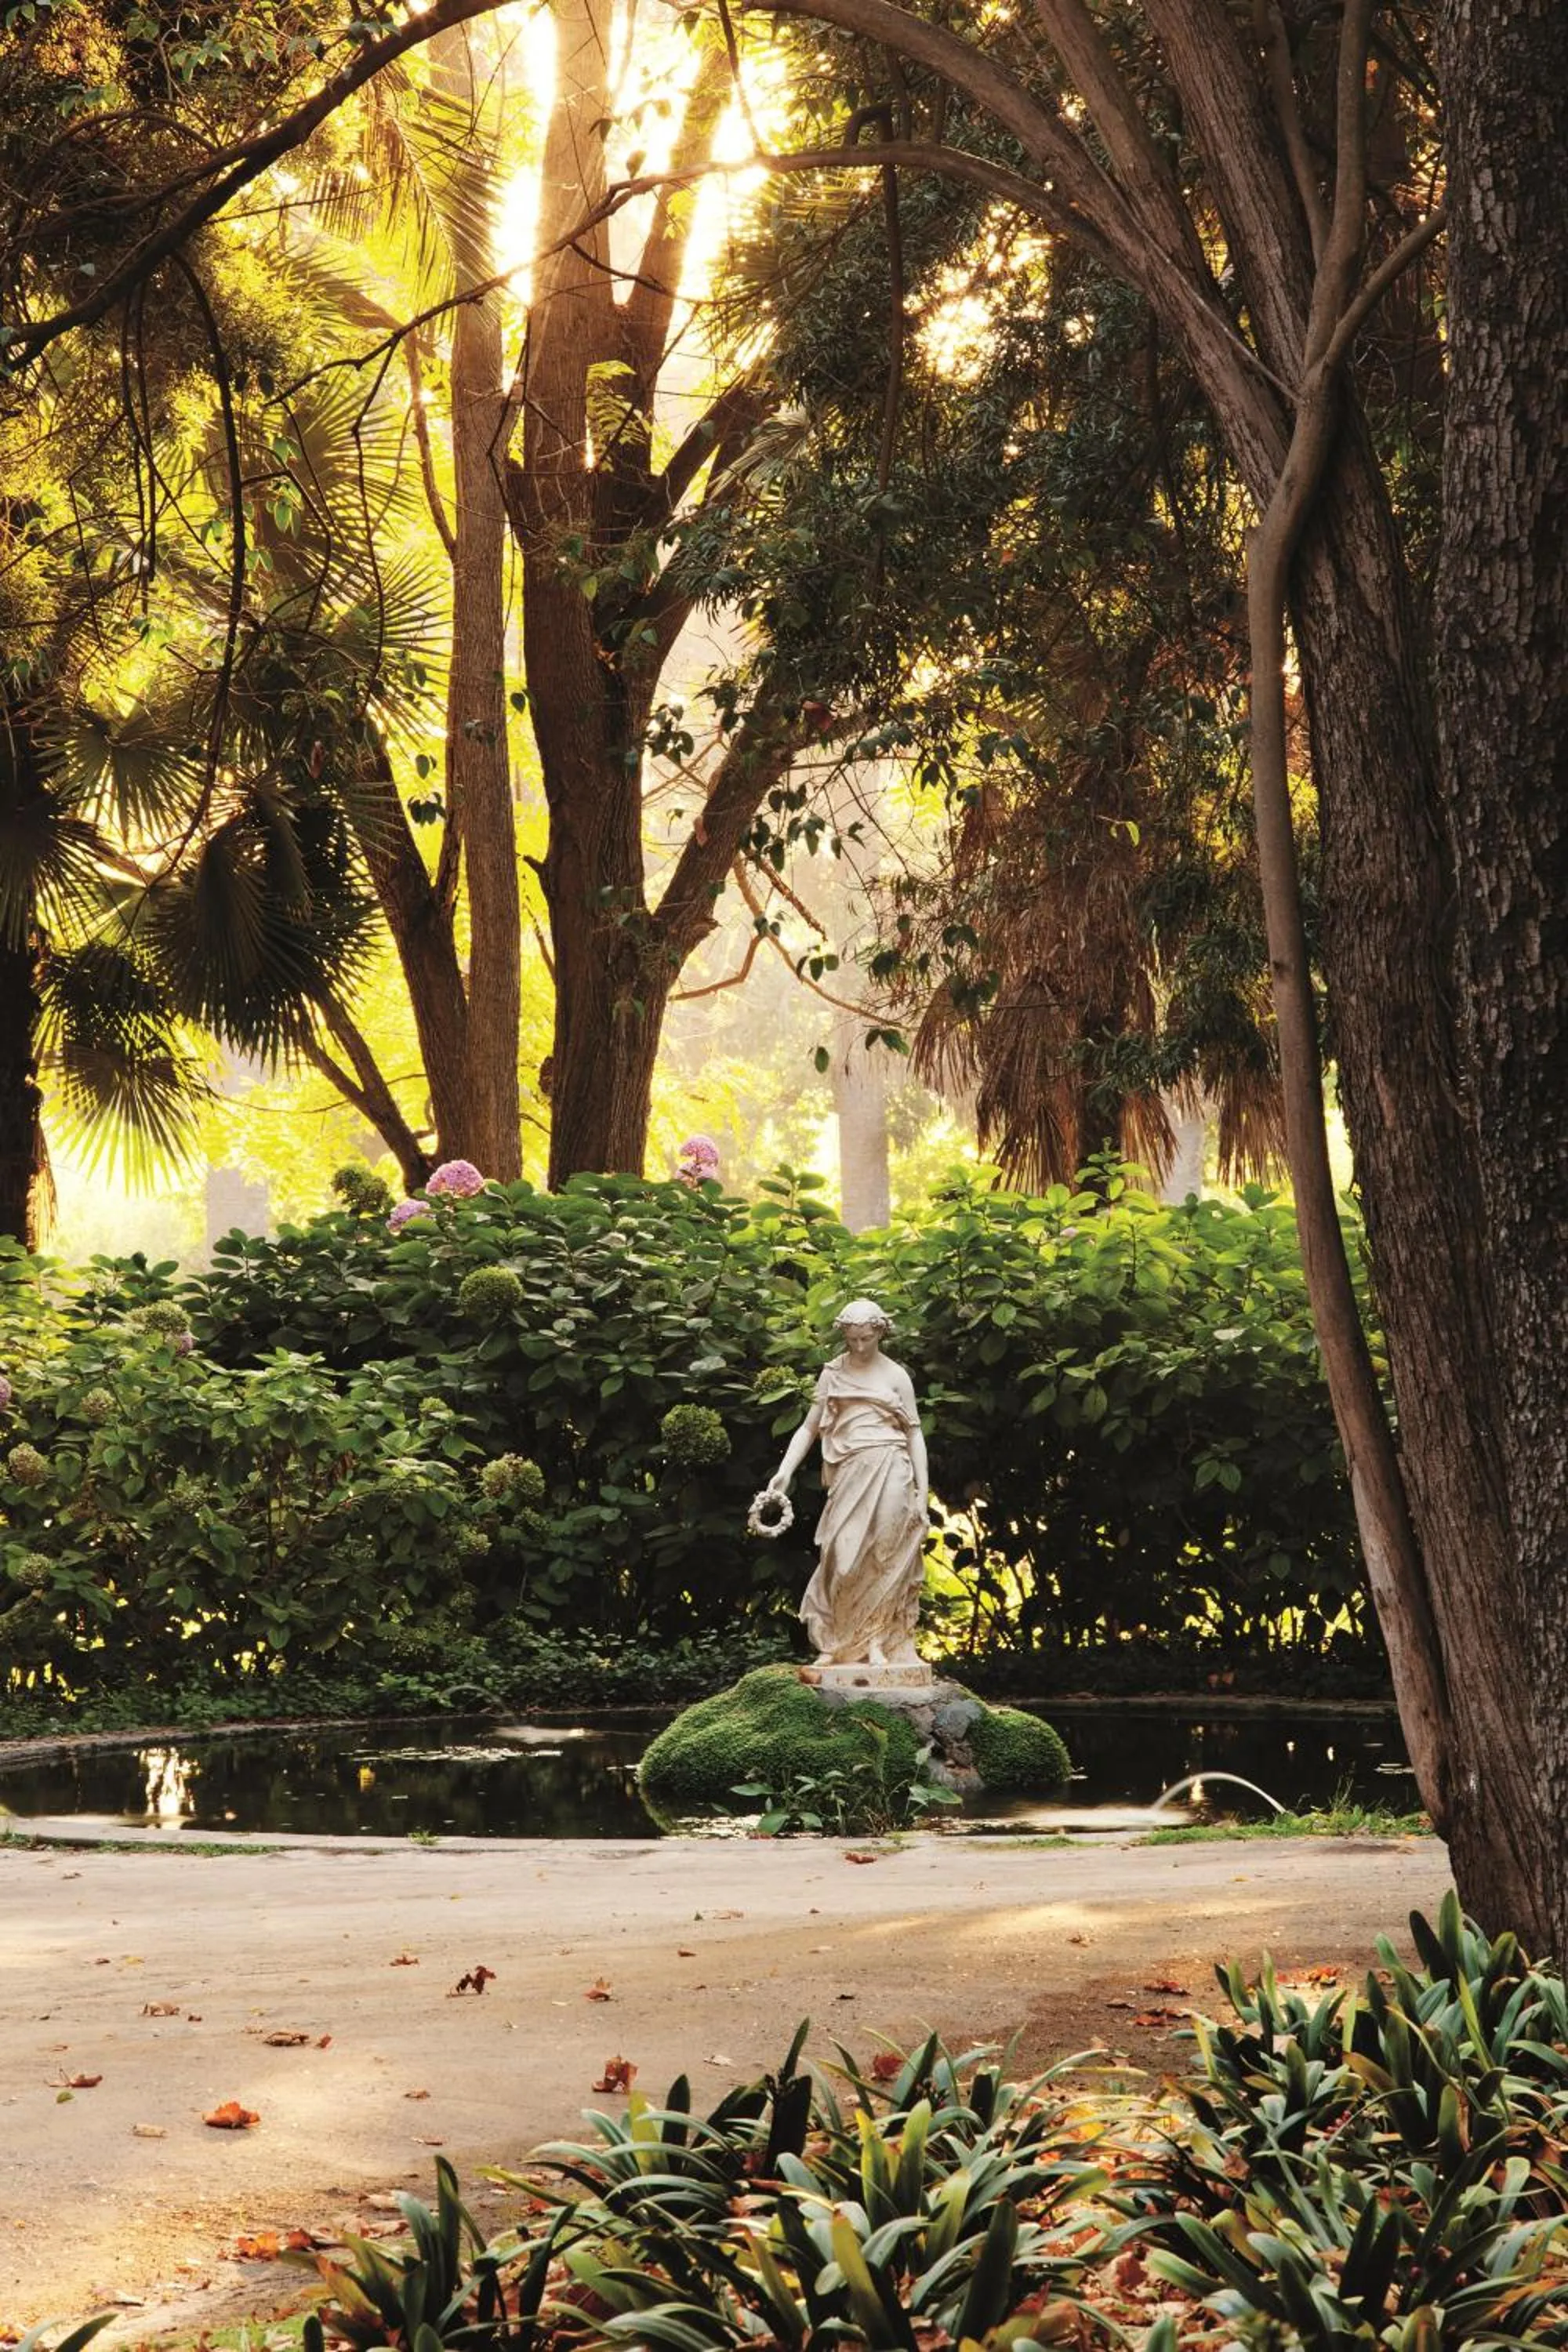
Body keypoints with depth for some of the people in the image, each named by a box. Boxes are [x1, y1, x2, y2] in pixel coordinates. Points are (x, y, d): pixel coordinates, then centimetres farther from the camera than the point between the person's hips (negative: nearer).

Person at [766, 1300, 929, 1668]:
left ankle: (877, 1644, -6)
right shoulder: (833, 1374, 12)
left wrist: (923, 1490, 0)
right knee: (845, 1555, -7)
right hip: (849, 1472, 1)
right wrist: (784, 1471, -2)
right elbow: (809, 1427, 12)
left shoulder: (896, 1375, 9)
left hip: (889, 1471, -1)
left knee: (884, 1558, -7)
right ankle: (837, 1643, -3)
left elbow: (914, 1433, 8)